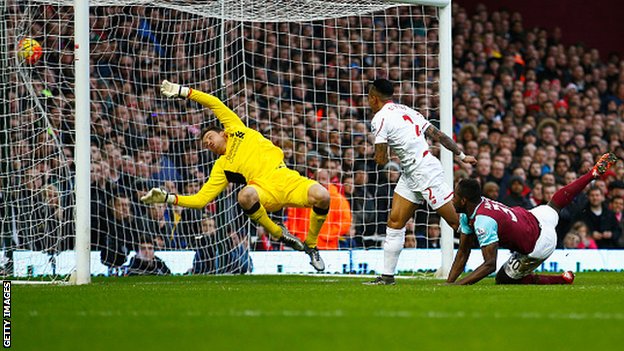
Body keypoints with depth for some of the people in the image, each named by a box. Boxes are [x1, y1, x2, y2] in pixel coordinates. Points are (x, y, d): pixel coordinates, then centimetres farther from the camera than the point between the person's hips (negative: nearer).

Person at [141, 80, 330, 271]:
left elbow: (215, 103, 21)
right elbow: (200, 199, 13)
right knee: (246, 194, -38)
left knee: (321, 196, -28)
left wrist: (183, 91, 16)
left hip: (285, 177, 1)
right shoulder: (221, 168, 17)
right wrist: (168, 198, 5)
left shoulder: (236, 130, 20)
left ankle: (311, 246, -2)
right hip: (265, 192, -1)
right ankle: (280, 235, -13)